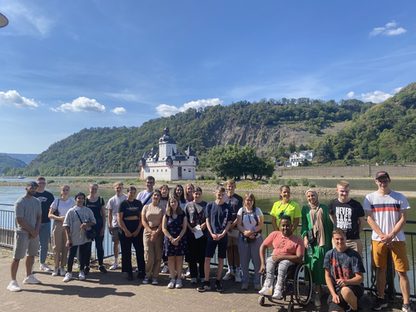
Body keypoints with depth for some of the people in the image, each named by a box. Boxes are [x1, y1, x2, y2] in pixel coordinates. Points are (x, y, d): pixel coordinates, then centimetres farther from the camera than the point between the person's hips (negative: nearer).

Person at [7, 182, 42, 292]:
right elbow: (20, 220, -16)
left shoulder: (37, 201, 6)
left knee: (31, 255, 16)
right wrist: (32, 231, -14)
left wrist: (36, 230, -6)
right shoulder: (20, 202, -14)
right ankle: (13, 282, 5)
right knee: (17, 257, -2)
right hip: (22, 233, -7)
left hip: (34, 233, 7)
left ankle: (29, 277, 29)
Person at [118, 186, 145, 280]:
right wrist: (126, 231, -11)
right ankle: (129, 272, 16)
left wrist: (138, 230, -6)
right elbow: (119, 219, -6)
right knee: (126, 252, 4)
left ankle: (141, 271, 16)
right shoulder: (123, 204, -1)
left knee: (140, 250, 4)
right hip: (125, 230, -2)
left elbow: (141, 217, 4)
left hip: (137, 230, 2)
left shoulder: (138, 203, 6)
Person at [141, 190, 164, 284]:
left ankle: (155, 276, 11)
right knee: (149, 256, -6)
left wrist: (156, 232, -11)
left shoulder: (162, 209, 10)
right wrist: (151, 231, -9)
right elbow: (143, 221, 3)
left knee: (158, 256, 0)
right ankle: (147, 275, 13)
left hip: (159, 233, 1)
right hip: (148, 232, 0)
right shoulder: (146, 207, 10)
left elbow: (162, 222, 1)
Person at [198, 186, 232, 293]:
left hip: (223, 236, 0)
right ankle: (206, 282, 11)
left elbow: (229, 223, 0)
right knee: (207, 259, -1)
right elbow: (207, 220, 1)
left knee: (221, 259, 8)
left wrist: (222, 234, -12)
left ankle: (218, 281, 22)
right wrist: (212, 233, -10)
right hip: (211, 235, 0)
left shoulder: (227, 207, 0)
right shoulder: (210, 205, 0)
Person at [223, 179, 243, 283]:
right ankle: (230, 270, 21)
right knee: (228, 249, 10)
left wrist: (233, 224, -12)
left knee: (236, 248, 1)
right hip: (225, 227, 2)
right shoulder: (223, 198, 7)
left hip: (236, 227, -2)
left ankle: (237, 271, 9)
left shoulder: (239, 198, 1)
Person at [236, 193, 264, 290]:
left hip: (256, 238, -1)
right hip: (243, 239, 1)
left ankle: (257, 282, 17)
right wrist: (245, 232, -17)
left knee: (257, 261, 4)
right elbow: (238, 225, 0)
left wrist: (251, 231, -17)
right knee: (244, 261, 7)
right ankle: (245, 282, 21)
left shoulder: (257, 210, 0)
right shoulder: (241, 210, 4)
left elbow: (261, 225, -5)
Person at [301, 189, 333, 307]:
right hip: (311, 241, -1)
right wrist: (305, 237, -9)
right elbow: (304, 224, 3)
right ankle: (317, 293, 5)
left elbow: (329, 223, 10)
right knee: (314, 266, -3)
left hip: (324, 240, 1)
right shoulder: (305, 209, 7)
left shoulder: (324, 208, 9)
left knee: (323, 265, 2)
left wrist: (331, 238, 6)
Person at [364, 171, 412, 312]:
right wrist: (383, 236, -11)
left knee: (402, 272, 3)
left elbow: (403, 220, -4)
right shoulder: (370, 198, 0)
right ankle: (381, 299, 24)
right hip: (378, 239, 1)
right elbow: (369, 219, -3)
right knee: (380, 269, 10)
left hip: (397, 239, -1)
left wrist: (390, 236, -12)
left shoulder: (400, 197, -1)